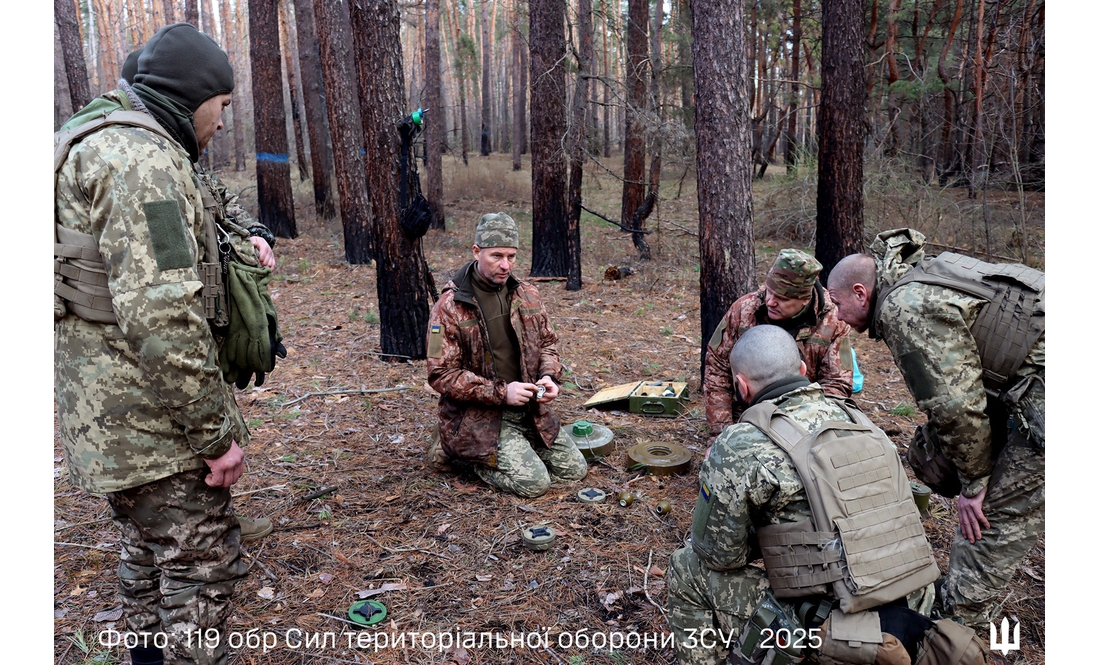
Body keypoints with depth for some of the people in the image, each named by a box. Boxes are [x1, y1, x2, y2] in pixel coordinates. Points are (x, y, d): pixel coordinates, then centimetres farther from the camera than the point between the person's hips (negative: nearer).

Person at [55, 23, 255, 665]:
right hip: (151, 417, -11)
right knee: (203, 561, 1)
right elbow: (162, 315, -28)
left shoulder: (95, 144, 15)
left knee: (150, 546, 24)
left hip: (105, 405, 11)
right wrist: (217, 431, -22)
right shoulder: (143, 159, -21)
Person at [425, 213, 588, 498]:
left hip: (529, 409, 6)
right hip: (479, 416, -6)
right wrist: (500, 392, -23)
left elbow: (547, 342, 14)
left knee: (575, 469, 6)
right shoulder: (450, 306, -15)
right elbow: (441, 375, -16)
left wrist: (549, 376, -9)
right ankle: (461, 447, 6)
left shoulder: (526, 294, 3)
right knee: (534, 482, -16)